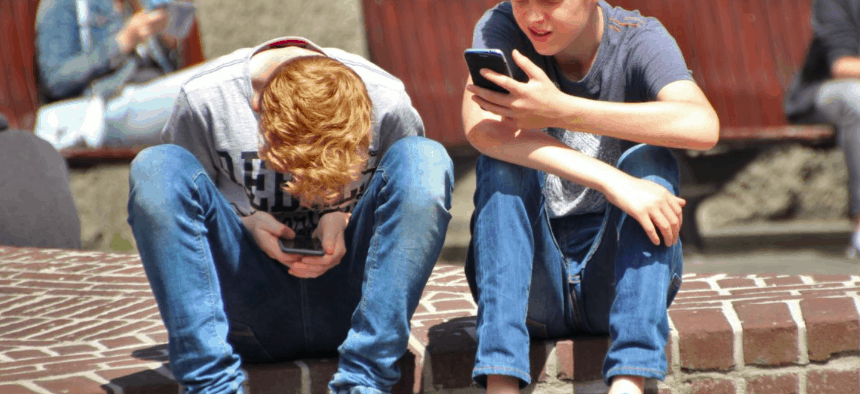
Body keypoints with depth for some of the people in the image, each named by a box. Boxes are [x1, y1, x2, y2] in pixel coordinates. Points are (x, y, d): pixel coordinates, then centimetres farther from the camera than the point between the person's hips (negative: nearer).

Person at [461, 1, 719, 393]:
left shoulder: (639, 40, -7)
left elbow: (702, 126, -29)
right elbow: (480, 127, -28)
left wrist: (560, 110, -34)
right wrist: (610, 180, -37)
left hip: (615, 275, 0)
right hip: (534, 281, 0)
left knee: (646, 158, -24)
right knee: (504, 159, -23)